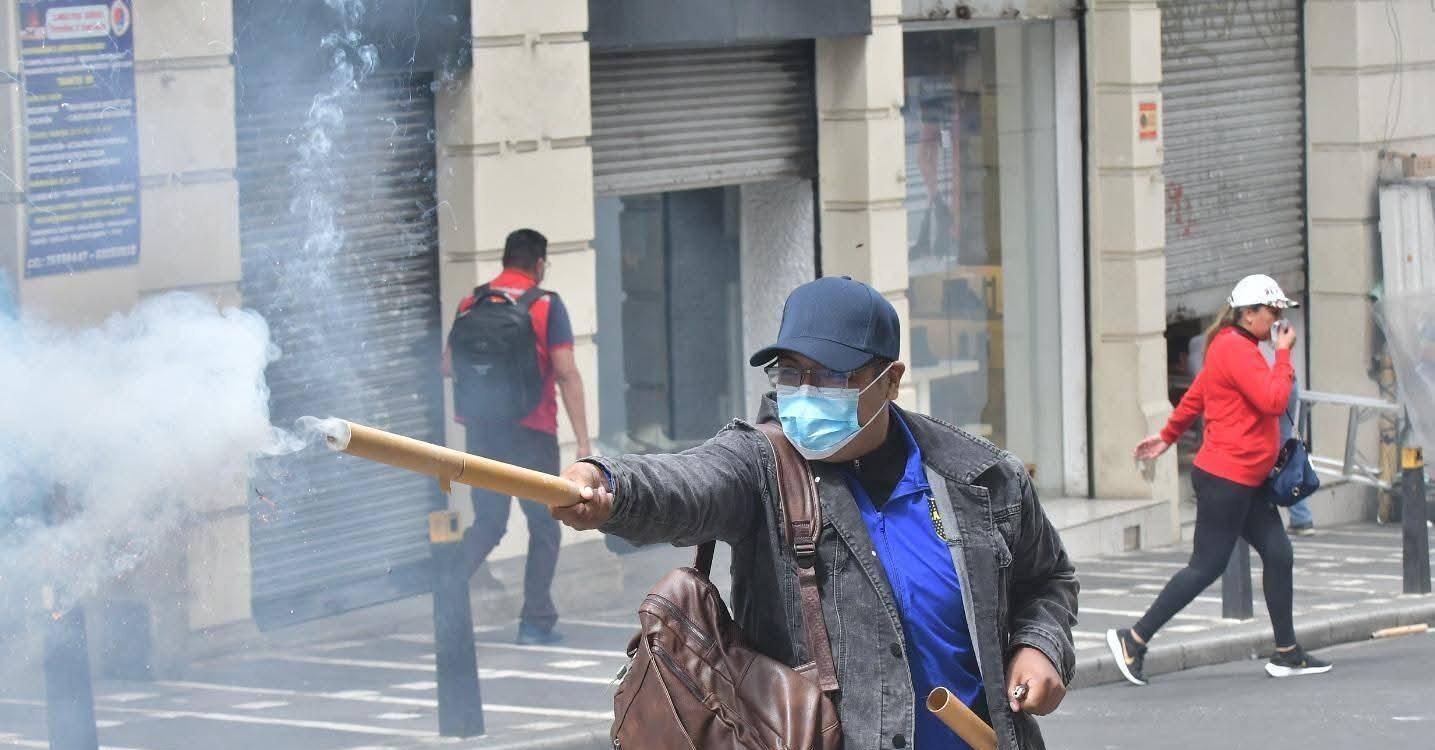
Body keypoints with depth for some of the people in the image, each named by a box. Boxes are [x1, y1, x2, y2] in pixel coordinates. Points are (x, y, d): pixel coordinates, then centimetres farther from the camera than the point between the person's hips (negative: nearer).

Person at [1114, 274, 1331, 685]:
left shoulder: (1234, 348, 16)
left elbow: (1194, 396, 24)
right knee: (1206, 567, -7)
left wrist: (1167, 436, 31)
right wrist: (1283, 354, -14)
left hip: (1245, 481, 11)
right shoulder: (1236, 350, -17)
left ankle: (1286, 654, 13)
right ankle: (1133, 639, -3)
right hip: (1226, 478, -11)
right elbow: (1274, 401, -25)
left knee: (1278, 554, 8)